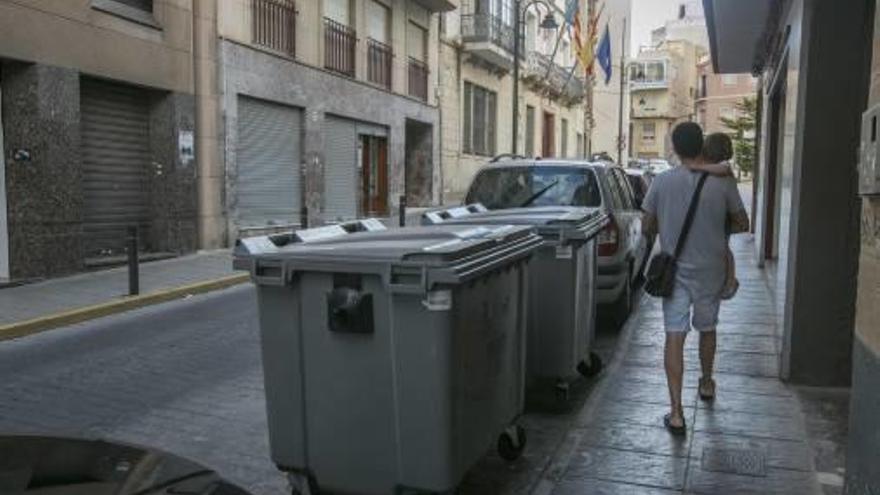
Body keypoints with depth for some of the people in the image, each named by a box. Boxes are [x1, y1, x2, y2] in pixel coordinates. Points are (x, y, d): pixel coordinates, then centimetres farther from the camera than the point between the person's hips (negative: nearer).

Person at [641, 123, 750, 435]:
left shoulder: (662, 182, -8)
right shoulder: (723, 183, -8)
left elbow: (647, 228, 1)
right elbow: (742, 225, 2)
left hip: (674, 271, -1)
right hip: (710, 271, 1)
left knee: (674, 337, -1)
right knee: (707, 329, 22)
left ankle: (676, 413, -4)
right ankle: (706, 384, 44)